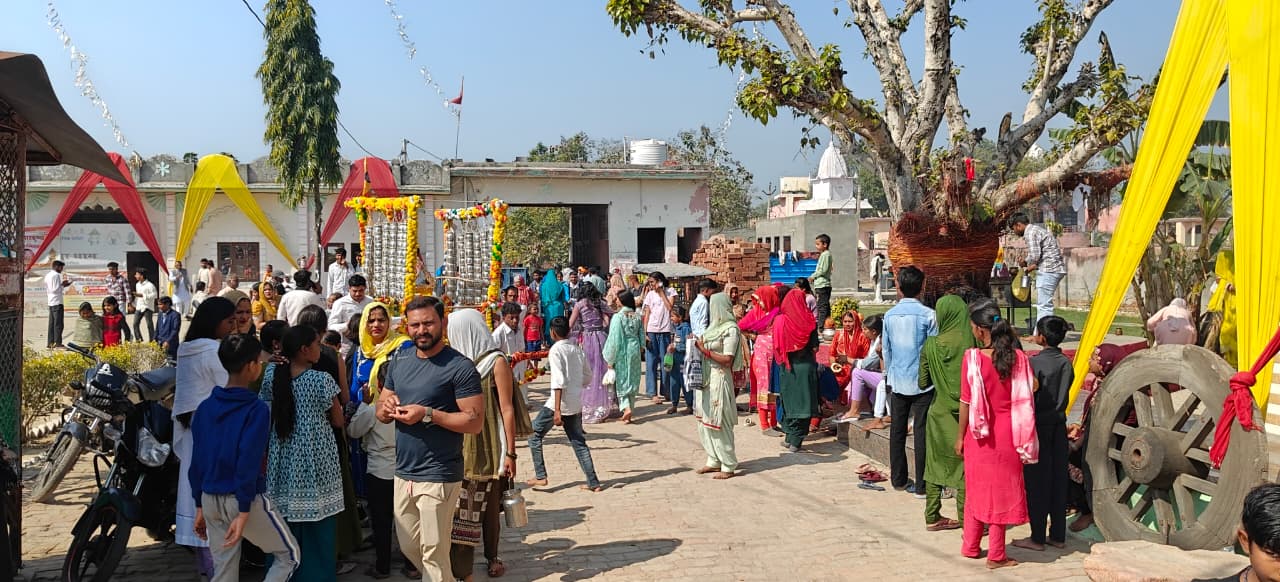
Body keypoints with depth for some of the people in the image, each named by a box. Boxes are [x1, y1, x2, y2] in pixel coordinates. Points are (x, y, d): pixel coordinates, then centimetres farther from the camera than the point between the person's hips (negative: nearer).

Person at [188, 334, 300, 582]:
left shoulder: (204, 407, 5)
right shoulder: (256, 409, -15)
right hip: (243, 499, -7)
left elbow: (196, 460, 8)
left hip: (211, 499, 7)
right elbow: (249, 463, -21)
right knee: (289, 555, 12)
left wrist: (200, 506, 15)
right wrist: (244, 512, -20)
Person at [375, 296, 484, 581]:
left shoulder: (460, 367, -13)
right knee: (409, 547, 20)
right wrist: (386, 407, -10)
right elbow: (381, 413, 13)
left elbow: (475, 422, -16)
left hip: (438, 476, -7)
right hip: (403, 473, 7)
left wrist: (428, 414, -24)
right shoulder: (399, 359, 7)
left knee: (433, 555, 2)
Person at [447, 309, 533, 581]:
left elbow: (507, 410, -8)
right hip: (461, 447, 4)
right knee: (460, 505, 2)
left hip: (489, 448, -4)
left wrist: (510, 453, -11)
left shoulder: (496, 362, -6)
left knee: (489, 506, 6)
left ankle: (492, 557, 23)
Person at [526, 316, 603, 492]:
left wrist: (557, 410, -21)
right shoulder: (577, 349, 8)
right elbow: (587, 375, 13)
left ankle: (540, 476, 8)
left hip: (561, 402, -6)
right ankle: (593, 483, 10)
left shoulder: (556, 349, -11)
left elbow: (559, 381, -19)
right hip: (577, 403, 6)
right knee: (578, 441, 13)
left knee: (534, 434, 10)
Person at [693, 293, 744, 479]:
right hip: (706, 379, 9)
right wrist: (698, 344, 3)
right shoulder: (715, 326, 12)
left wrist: (704, 350, -14)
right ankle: (714, 461, 21)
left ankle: (728, 466, 5)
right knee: (705, 422, 12)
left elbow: (727, 359, -16)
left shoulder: (731, 329, -12)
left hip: (719, 379, -9)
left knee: (719, 423, -4)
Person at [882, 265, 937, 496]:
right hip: (922, 382, -3)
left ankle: (899, 479, 20)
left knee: (897, 430, 12)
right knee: (922, 432, 0)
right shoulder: (928, 315, -11)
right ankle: (921, 485, 3)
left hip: (897, 381, 4)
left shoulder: (890, 316, 1)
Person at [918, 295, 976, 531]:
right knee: (964, 467, 6)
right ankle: (966, 521, 10)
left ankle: (932, 517, 20)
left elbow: (923, 382, 2)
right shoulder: (972, 344, -12)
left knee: (936, 464, 13)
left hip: (938, 412, 2)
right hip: (963, 414, -2)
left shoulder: (931, 345, -5)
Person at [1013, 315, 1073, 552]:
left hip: (1038, 426, -6)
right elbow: (1064, 395, 10)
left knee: (1036, 482, 1)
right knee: (1058, 480, 11)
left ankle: (1037, 538, 6)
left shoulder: (1035, 362, -16)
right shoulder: (1066, 363, 4)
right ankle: (1058, 535, 17)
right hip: (1059, 425, 6)